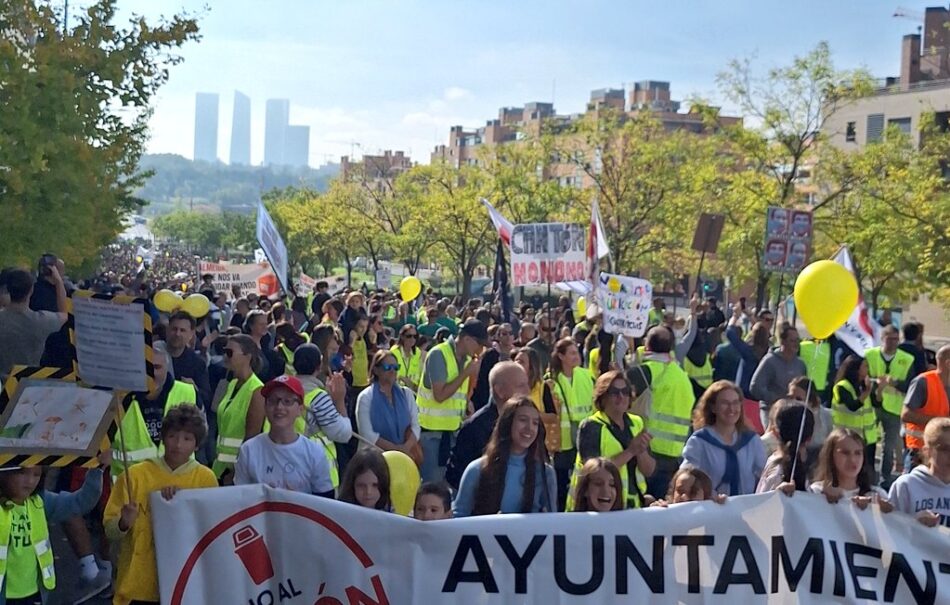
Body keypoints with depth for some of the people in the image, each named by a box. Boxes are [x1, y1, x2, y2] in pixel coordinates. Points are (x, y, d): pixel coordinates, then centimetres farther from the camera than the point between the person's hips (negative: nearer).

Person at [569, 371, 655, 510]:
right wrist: (630, 452, -19)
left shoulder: (636, 423, 10)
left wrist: (641, 451, -11)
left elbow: (649, 471, 8)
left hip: (633, 504, 4)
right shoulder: (591, 426, -6)